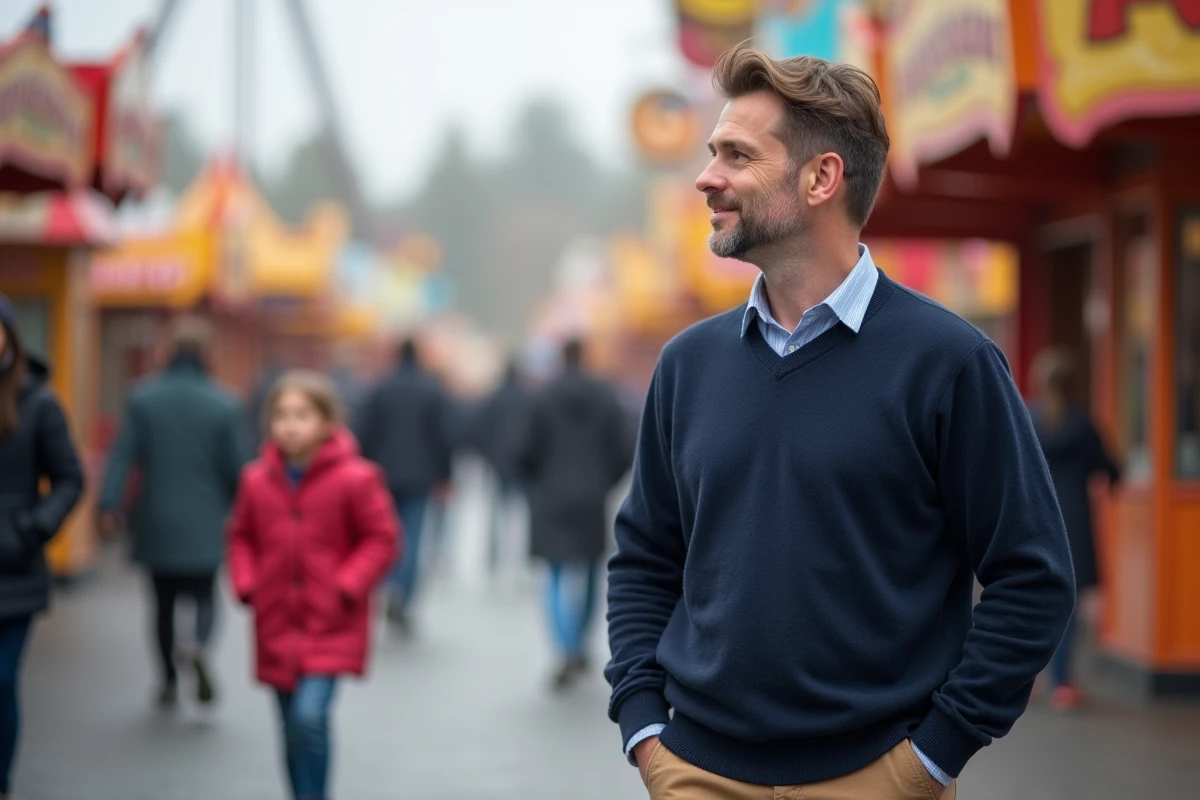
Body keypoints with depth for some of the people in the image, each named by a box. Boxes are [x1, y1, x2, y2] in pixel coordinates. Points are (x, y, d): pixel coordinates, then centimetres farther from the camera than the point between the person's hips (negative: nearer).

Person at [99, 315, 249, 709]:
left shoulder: (143, 397, -4)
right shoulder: (224, 405, -8)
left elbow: (123, 454, -9)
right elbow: (237, 467, -5)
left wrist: (110, 503, -7)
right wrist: (239, 509, 12)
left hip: (156, 522, 1)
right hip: (204, 525, -1)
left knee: (164, 601, 15)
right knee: (203, 595, 11)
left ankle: (169, 681, 17)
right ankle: (200, 645, -20)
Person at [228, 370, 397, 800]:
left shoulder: (355, 479, -10)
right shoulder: (256, 480, 0)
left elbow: (381, 538, -5)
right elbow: (241, 537, 13)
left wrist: (346, 587, -14)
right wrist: (247, 585, -1)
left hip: (331, 629, -4)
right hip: (277, 628, 4)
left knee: (310, 716, -20)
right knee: (292, 728, 11)